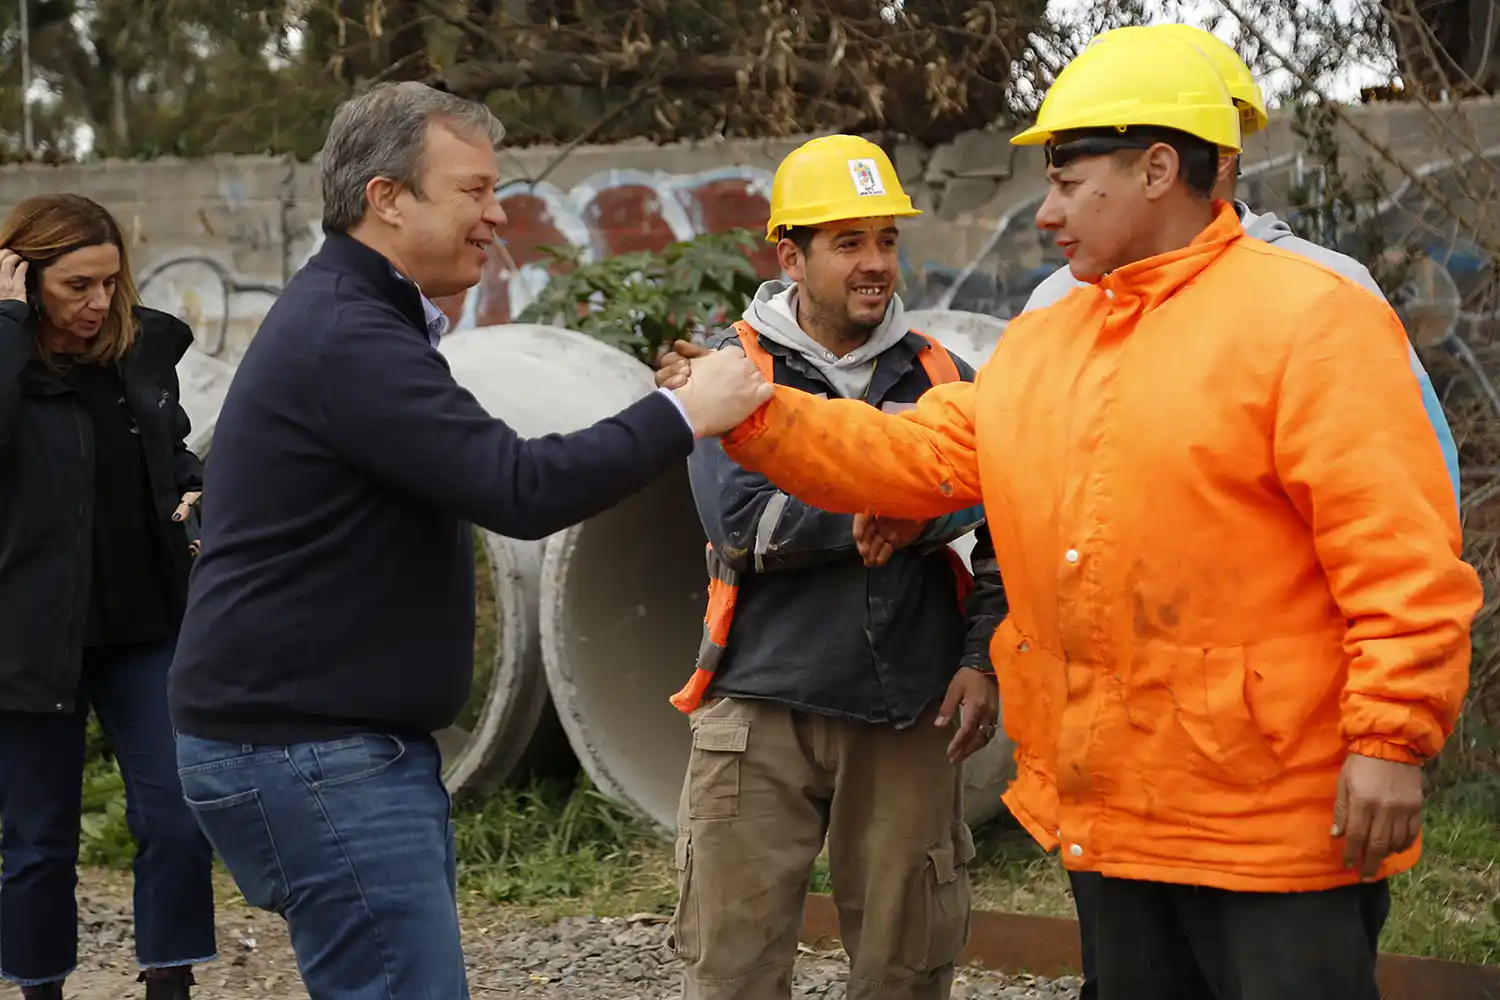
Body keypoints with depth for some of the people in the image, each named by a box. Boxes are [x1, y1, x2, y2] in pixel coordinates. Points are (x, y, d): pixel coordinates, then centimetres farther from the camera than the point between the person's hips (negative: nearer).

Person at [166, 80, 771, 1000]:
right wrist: (684, 413, -17)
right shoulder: (345, 337, -19)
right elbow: (520, 490, -25)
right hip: (306, 751, -11)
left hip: (360, 741, 11)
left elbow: (477, 474, 20)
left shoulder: (354, 320, 16)